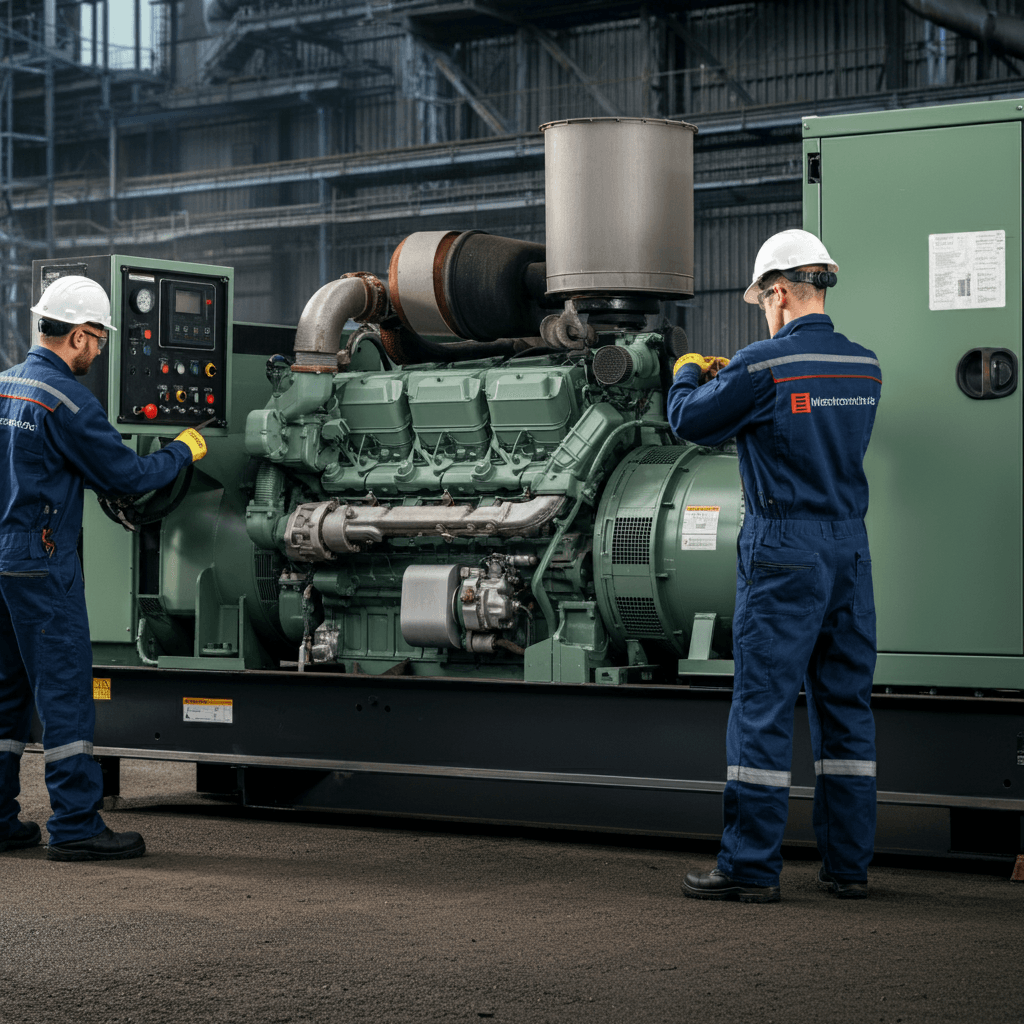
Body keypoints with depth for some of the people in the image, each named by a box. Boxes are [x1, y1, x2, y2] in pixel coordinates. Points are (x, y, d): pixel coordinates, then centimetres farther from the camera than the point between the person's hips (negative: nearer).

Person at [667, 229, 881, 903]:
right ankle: (849, 863, 14)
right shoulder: (864, 366, 8)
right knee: (846, 701, 10)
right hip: (851, 545, 6)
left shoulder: (763, 365, -12)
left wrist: (688, 374, 21)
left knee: (764, 704, -2)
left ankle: (752, 866, -1)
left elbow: (691, 422, 0)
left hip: (783, 550, -6)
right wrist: (730, 375, 31)